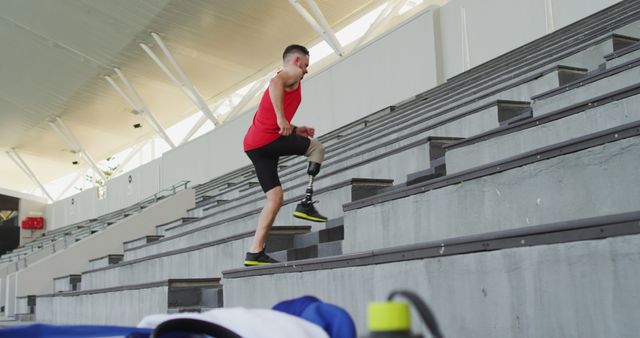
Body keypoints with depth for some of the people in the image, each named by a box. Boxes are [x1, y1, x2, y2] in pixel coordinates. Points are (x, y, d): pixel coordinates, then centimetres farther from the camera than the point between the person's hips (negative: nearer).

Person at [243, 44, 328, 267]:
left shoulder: (282, 78, 33)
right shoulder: (293, 73, 4)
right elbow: (275, 84, -20)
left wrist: (295, 131, 27)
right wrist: (281, 118, -27)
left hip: (252, 145, 9)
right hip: (267, 139, -9)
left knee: (275, 198, 8)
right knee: (316, 148, 5)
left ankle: (255, 253, 4)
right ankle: (306, 203, -4)